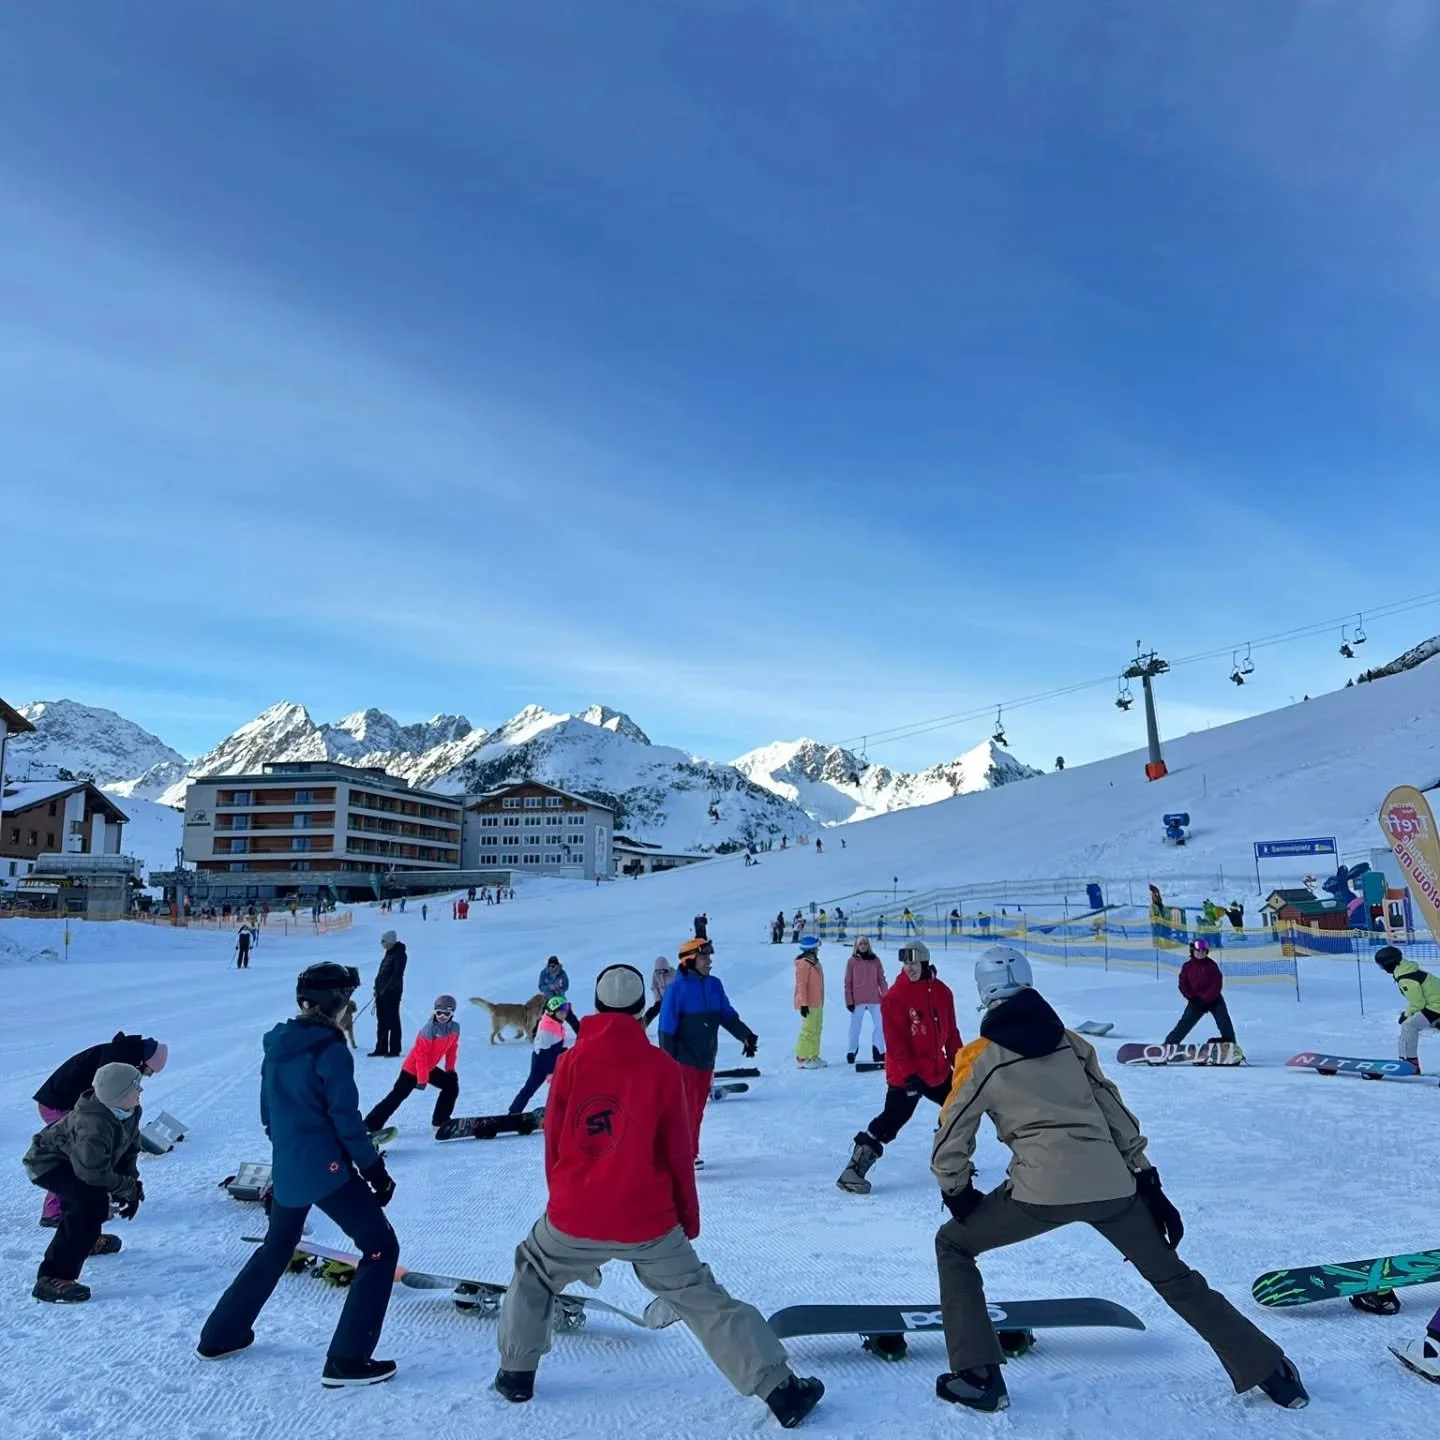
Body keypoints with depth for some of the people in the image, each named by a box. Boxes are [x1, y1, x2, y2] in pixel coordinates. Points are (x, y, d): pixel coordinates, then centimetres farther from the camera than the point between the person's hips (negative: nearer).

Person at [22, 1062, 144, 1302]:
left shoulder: (129, 1111, -12)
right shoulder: (94, 1124, -38)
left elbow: (130, 1147, 2)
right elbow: (95, 1173, -34)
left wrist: (131, 1182, -8)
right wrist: (130, 1188, -21)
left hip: (71, 1158, 9)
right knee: (91, 1198, -29)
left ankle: (87, 1239, 47)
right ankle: (52, 1278, -29)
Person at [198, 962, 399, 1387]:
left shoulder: (277, 1045, 5)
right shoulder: (330, 1050, -18)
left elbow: (268, 1111, 15)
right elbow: (346, 1119, -18)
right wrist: (375, 1169, -9)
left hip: (286, 1169, 8)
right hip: (327, 1168, -8)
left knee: (276, 1248, 30)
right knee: (381, 1248, 2)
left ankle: (220, 1336, 38)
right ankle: (347, 1360, 0)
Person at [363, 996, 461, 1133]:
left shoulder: (454, 1028, -10)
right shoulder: (428, 1031, -30)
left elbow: (452, 1048, 7)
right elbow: (421, 1056, -28)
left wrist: (450, 1068, 7)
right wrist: (422, 1079, -25)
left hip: (429, 1068, 7)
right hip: (413, 1069, -7)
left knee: (452, 1085, 7)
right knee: (397, 1097, -7)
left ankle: (440, 1120, 18)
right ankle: (371, 1125, 0)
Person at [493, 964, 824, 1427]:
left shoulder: (570, 1063, -5)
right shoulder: (661, 1067, -8)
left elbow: (553, 1143, 3)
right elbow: (677, 1152, -2)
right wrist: (689, 1213, 12)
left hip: (574, 1218, 1)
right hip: (647, 1222, -1)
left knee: (533, 1276, 30)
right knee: (704, 1301, 10)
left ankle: (516, 1373, 34)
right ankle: (780, 1389, 8)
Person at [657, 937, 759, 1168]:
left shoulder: (714, 985, 7)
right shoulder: (677, 988, -12)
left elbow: (728, 1016, 10)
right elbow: (667, 1027, -11)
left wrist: (746, 1035, -5)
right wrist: (668, 1061, -13)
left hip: (706, 1059, 6)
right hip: (684, 1059, -6)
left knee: (698, 1108, 12)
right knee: (685, 1108, -4)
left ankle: (690, 1153, 24)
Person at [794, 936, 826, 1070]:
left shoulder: (814, 963, 14)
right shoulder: (804, 964, -15)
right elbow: (801, 985, -18)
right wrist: (803, 1004, -21)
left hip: (817, 1003, 9)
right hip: (808, 1004, -9)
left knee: (816, 1031, 12)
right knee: (808, 1031, -7)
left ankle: (813, 1056, 19)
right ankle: (801, 1059, -2)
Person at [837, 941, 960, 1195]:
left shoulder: (942, 992, 2)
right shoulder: (895, 997, -16)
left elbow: (950, 1032, 11)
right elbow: (895, 1043, -18)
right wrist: (910, 1074, -22)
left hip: (938, 1070, 7)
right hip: (905, 1074, -7)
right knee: (893, 1118, -13)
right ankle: (855, 1169, -9)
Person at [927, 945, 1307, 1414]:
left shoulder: (981, 1058, 2)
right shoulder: (1071, 1042, 13)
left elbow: (950, 1138, 2)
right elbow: (1116, 1113, 15)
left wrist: (956, 1191, 18)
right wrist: (1146, 1179, 21)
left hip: (1042, 1190, -4)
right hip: (1111, 1183, 4)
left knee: (953, 1245, 17)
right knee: (1174, 1277, 26)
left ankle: (977, 1377, 11)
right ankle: (1272, 1372, 30)